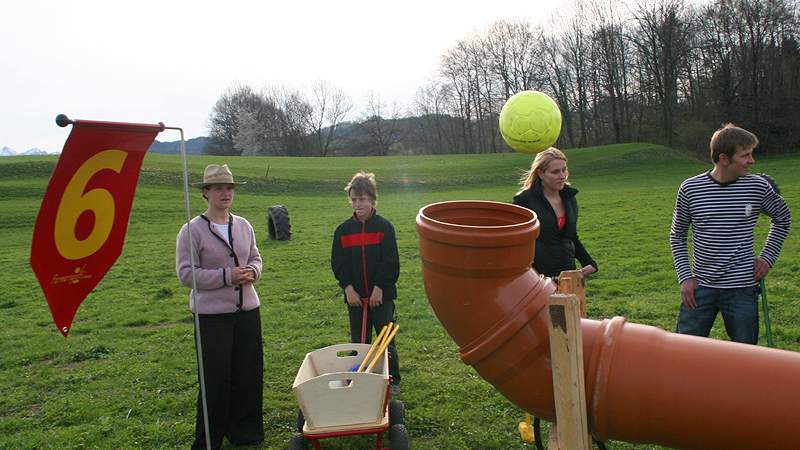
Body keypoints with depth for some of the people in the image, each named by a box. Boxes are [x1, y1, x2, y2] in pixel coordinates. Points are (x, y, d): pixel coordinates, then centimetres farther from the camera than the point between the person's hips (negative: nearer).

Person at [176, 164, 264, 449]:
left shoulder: (243, 225, 7)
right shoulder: (193, 230, -9)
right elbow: (186, 273, -12)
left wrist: (252, 271, -7)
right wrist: (227, 276, -20)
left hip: (248, 310, 5)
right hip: (212, 315, -5)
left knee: (249, 373, 12)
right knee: (216, 379, 0)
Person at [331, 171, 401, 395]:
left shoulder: (384, 226, -4)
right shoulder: (343, 230, 5)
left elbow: (390, 262, -7)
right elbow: (338, 263, 3)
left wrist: (379, 288, -13)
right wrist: (348, 287, -9)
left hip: (382, 294, -2)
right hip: (355, 296, 3)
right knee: (359, 342, 10)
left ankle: (393, 381, 20)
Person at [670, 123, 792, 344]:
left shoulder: (758, 187, -4)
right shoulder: (690, 188, -6)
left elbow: (783, 218, 16)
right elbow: (677, 236, 5)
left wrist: (767, 257, 7)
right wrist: (685, 277, -2)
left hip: (742, 288, 1)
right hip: (700, 287, 0)